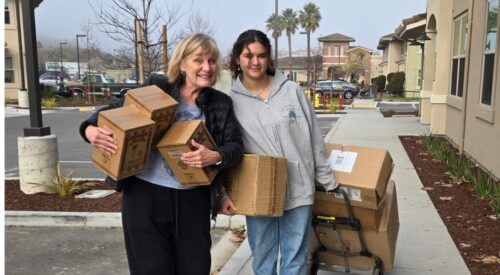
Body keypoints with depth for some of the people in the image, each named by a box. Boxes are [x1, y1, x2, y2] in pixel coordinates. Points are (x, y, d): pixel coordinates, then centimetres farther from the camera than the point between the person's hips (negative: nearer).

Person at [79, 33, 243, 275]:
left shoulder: (221, 103, 4)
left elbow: (235, 146, -1)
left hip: (193, 201, 2)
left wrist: (215, 157, -23)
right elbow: (114, 111, 5)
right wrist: (91, 129, -16)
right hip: (145, 195, -2)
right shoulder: (156, 89, -2)